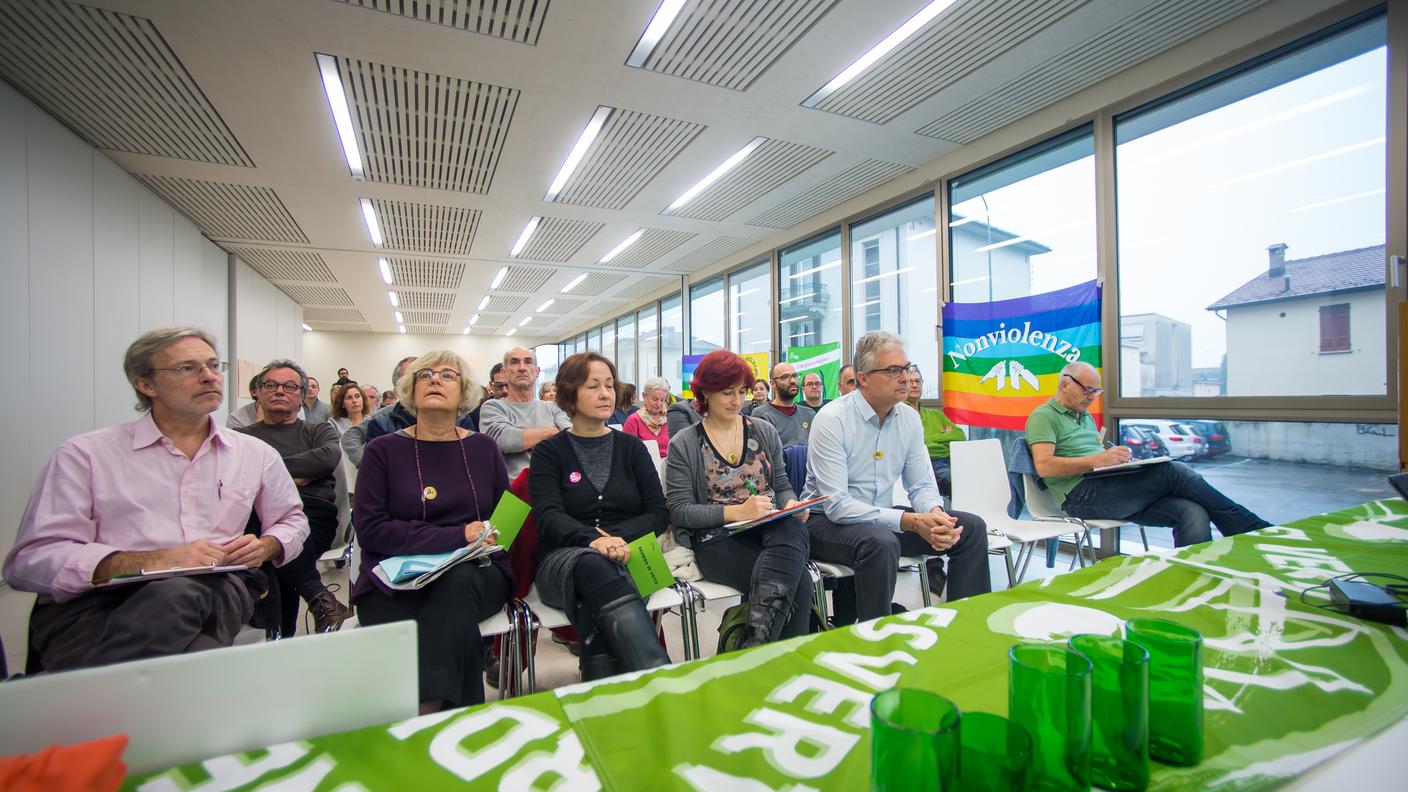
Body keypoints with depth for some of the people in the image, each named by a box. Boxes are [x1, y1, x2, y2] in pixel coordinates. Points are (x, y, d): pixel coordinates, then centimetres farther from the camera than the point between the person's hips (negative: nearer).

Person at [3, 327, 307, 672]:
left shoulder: (256, 454, 15)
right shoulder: (86, 454, 7)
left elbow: (293, 521, 25)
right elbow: (30, 559, -2)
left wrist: (266, 546, 0)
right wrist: (150, 561, -19)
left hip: (217, 592, 3)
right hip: (101, 602, -2)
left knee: (178, 596, -33)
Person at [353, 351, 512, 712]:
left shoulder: (484, 448, 13)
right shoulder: (384, 450, 6)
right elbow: (370, 529, -5)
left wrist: (489, 540, -11)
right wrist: (458, 536, -13)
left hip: (476, 572, 1)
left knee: (458, 583, -33)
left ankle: (425, 710, -23)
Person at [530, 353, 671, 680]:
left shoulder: (631, 448, 15)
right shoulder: (549, 452, 10)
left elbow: (659, 514, 7)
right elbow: (549, 518, -7)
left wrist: (613, 537, -13)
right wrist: (593, 540, -28)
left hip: (626, 559, 2)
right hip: (564, 559, -1)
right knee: (592, 565, -37)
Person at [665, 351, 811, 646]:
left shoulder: (765, 431, 14)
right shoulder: (684, 445, 2)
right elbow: (679, 511, -5)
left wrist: (791, 504, -6)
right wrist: (735, 511, -18)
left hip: (772, 530, 4)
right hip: (717, 540, -4)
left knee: (792, 529, -35)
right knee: (798, 584, -30)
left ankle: (754, 644, -33)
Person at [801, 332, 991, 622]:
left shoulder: (909, 418, 1)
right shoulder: (831, 420, -20)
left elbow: (922, 485, 4)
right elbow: (837, 506, -25)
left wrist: (935, 513, -20)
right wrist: (910, 521, -30)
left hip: (882, 516, 7)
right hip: (827, 521, -6)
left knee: (971, 527, -3)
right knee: (880, 541, -37)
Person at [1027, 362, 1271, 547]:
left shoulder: (1086, 416, 28)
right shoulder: (1043, 416, -2)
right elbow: (1044, 466, -16)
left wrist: (1117, 456, 3)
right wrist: (1098, 460, -18)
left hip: (1111, 489, 9)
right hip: (1081, 496, -9)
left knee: (1192, 512, -16)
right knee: (1174, 471, -18)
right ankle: (1254, 530, -4)